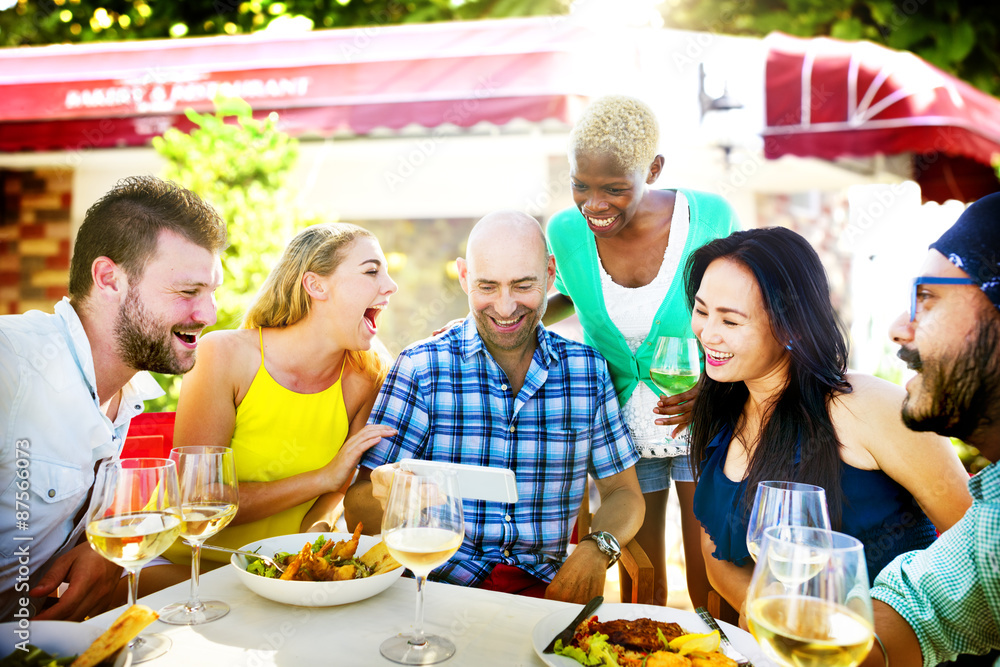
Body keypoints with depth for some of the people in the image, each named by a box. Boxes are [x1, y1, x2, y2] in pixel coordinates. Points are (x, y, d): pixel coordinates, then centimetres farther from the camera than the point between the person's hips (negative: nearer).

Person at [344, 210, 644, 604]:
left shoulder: (588, 370, 6)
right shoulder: (421, 368, -1)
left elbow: (623, 493, 14)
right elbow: (356, 515, -3)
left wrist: (597, 548, -9)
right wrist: (383, 497, -27)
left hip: (544, 586, 2)